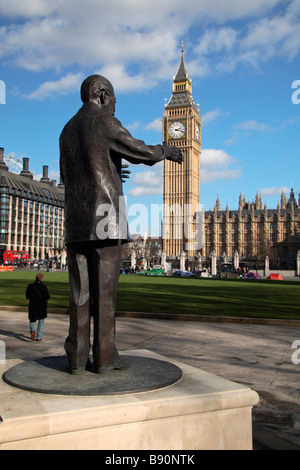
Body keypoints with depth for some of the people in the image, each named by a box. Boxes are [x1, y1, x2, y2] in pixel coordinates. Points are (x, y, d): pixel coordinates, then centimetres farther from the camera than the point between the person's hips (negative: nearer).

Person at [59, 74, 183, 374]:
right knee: (105, 287, -3)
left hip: (76, 220, 6)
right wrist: (166, 151, 20)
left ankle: (77, 356, 4)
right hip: (105, 215, -6)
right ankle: (104, 355, 1)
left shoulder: (67, 130, 21)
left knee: (80, 289, 4)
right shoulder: (104, 122, 0)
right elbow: (141, 152, 0)